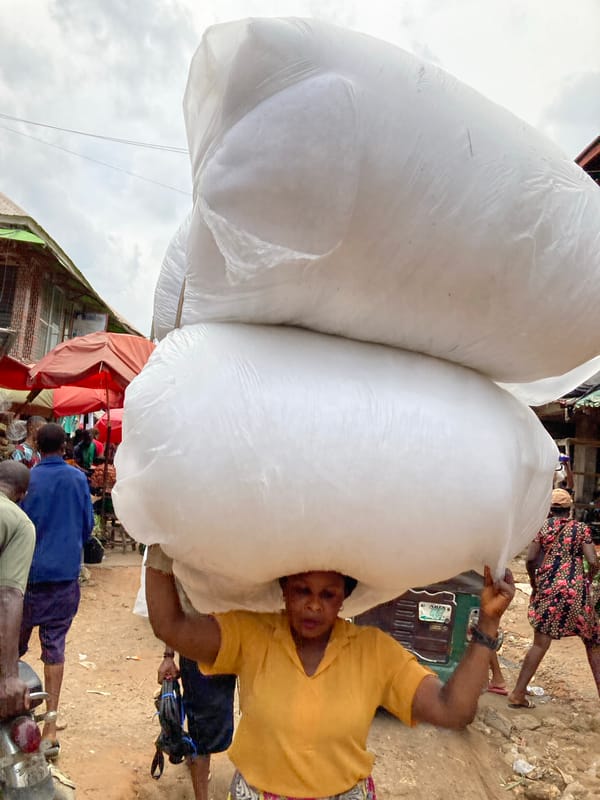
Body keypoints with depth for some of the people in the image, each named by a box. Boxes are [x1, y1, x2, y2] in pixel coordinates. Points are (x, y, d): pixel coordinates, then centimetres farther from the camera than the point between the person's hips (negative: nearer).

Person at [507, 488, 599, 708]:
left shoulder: (542, 526, 4)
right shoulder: (581, 528, 4)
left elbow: (530, 559, -3)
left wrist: (533, 581, 14)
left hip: (548, 587, 0)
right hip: (576, 589, 0)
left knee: (540, 643, 1)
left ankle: (518, 693, 0)